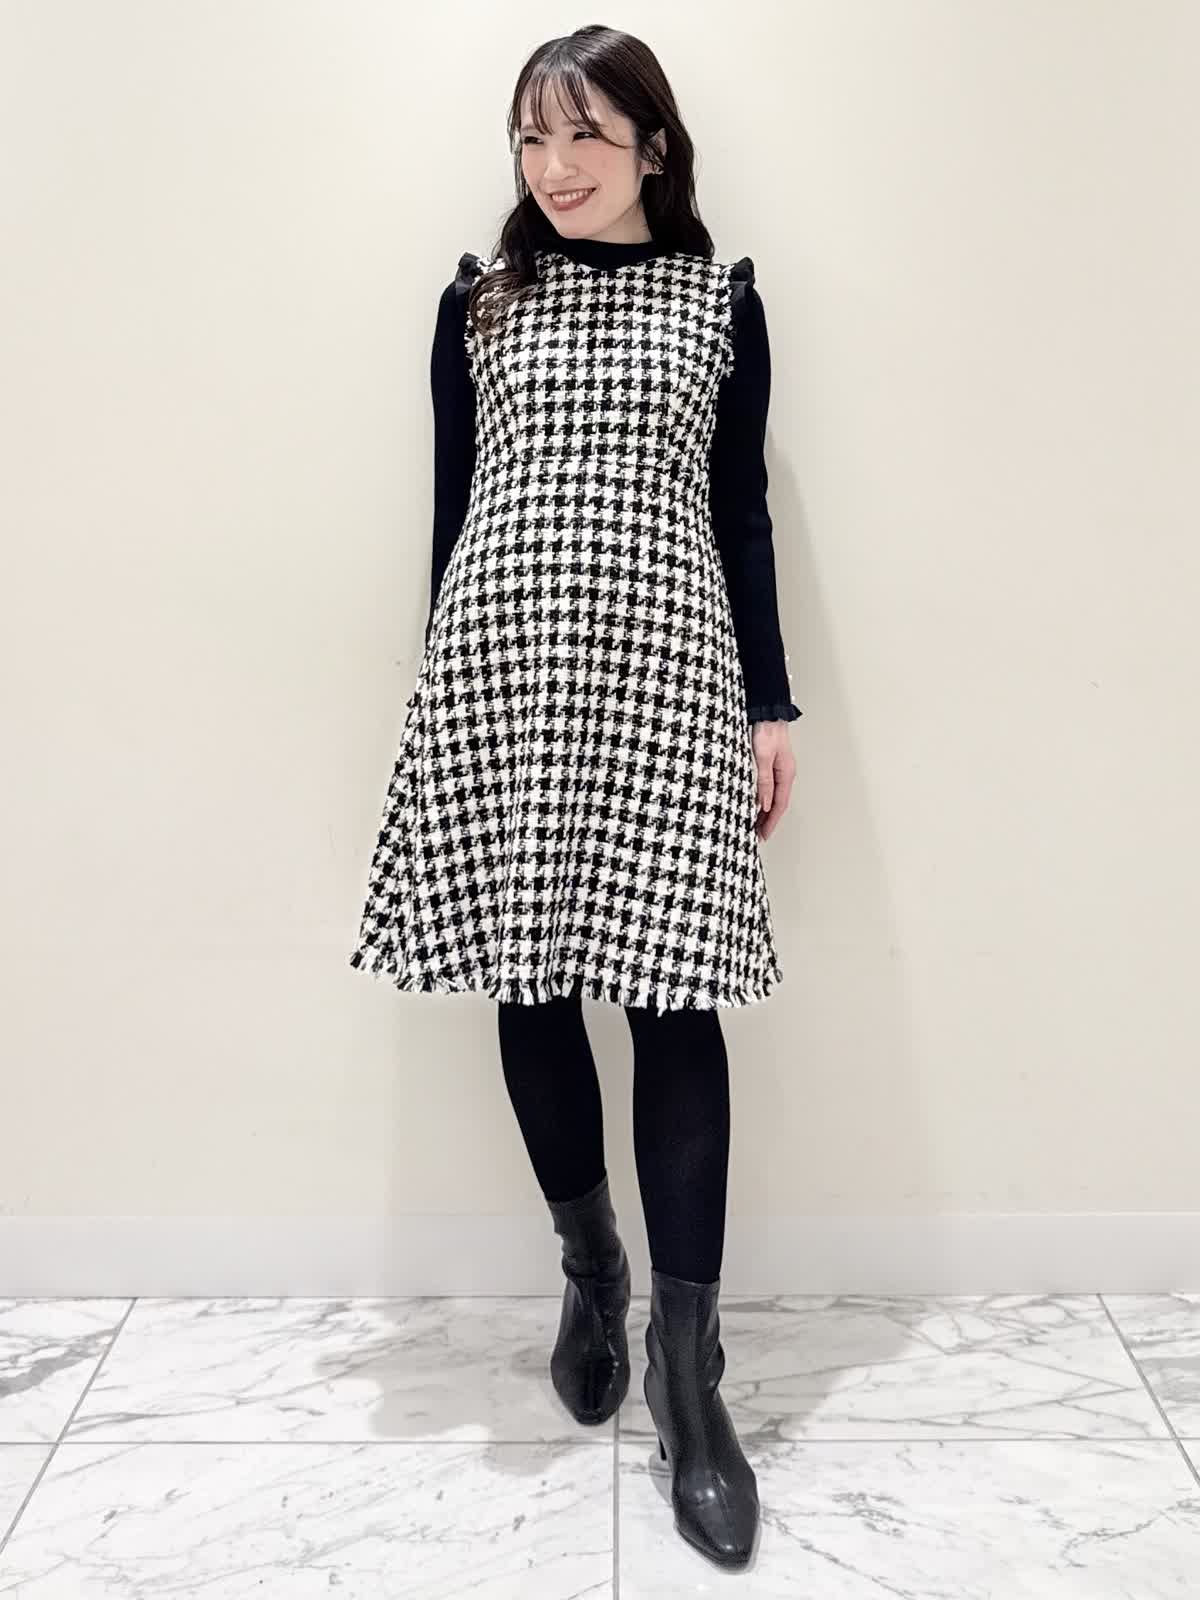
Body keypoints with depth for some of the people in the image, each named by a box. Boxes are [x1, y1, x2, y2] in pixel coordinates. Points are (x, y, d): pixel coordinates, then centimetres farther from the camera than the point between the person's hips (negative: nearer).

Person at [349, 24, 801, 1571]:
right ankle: (590, 1263, 30)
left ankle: (688, 1370, 6)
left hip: (664, 663, -1)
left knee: (674, 992, -6)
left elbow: (743, 506, 11)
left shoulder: (719, 293, 13)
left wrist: (774, 703, 7)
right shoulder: (479, 295, 14)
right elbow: (452, 503, 13)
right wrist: (442, 682, 11)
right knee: (531, 980, 5)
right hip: (499, 660, 2)